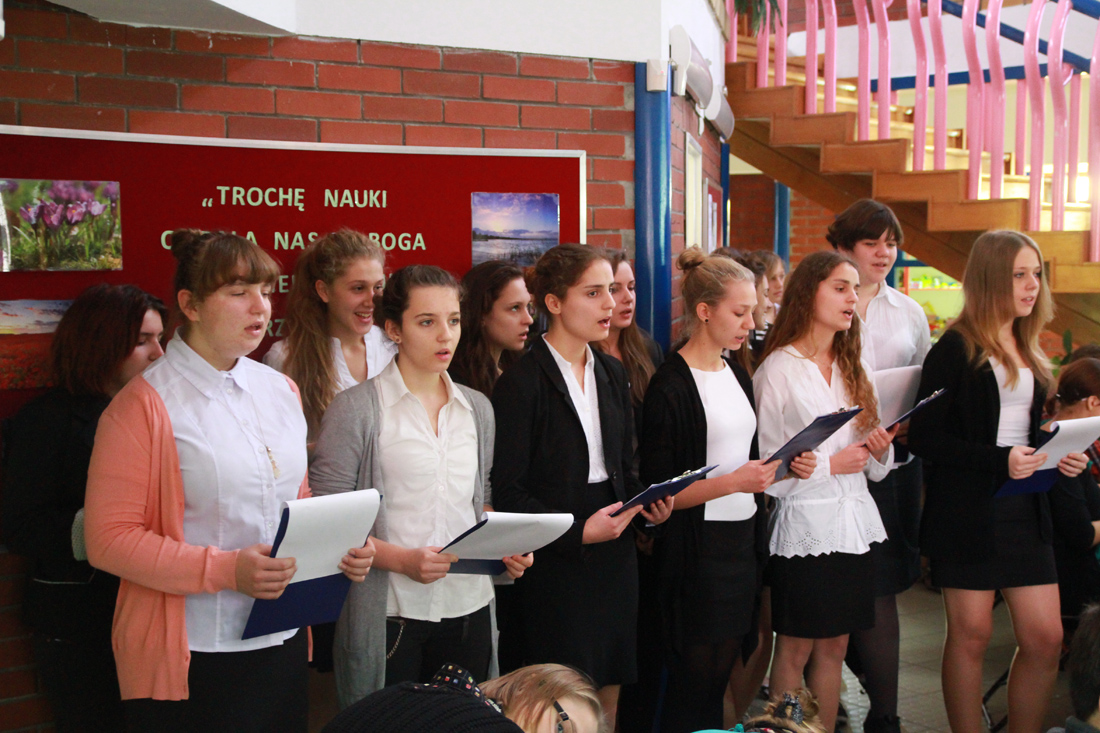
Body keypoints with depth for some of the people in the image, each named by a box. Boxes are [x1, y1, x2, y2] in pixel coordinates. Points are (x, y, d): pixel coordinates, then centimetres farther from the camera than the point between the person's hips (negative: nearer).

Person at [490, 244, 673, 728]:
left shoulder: (612, 374, 11)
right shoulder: (522, 383, -12)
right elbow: (507, 493, -14)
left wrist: (645, 502, -2)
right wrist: (577, 531, -20)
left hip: (615, 556, 7)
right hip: (556, 562, -6)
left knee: (609, 691, 13)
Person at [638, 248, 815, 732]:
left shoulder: (737, 374, 12)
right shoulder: (671, 387, -13)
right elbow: (659, 492, -16)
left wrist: (784, 468, 2)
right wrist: (733, 482, -24)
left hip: (743, 541, 8)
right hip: (696, 551, -7)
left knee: (723, 670, 13)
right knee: (695, 684, 0)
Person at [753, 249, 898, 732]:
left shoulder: (851, 367, 13)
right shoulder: (778, 370, -7)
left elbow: (876, 469, 16)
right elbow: (764, 464, -10)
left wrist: (879, 449, -5)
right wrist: (830, 464, -16)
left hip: (852, 522, 6)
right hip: (805, 524, -6)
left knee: (833, 647, 11)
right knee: (795, 650, 2)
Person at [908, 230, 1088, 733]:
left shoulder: (1029, 352, 14)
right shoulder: (956, 349, -8)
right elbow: (924, 438, -13)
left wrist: (1058, 458, 3)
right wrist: (999, 461, -21)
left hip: (1025, 508, 7)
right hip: (968, 511, -6)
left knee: (1046, 638, 4)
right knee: (971, 635, 3)